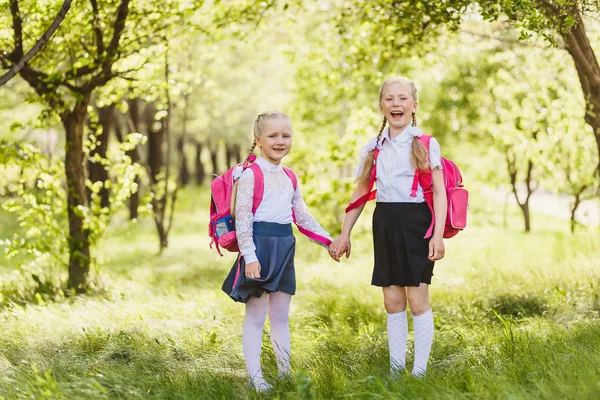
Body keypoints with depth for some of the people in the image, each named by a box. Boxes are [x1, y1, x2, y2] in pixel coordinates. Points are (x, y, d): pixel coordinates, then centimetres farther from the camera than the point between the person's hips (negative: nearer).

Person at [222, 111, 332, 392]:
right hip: (260, 245, -7)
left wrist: (329, 241, 16)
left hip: (284, 247, 7)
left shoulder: (289, 177, 13)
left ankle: (285, 372, 20)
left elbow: (302, 216, 19)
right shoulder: (250, 174, -9)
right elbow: (242, 218, -14)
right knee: (256, 315, -2)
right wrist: (249, 256, -21)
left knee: (281, 315, 13)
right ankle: (255, 377, 2)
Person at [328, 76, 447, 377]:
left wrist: (438, 235, -15)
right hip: (385, 225, 4)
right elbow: (360, 194, 13)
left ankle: (420, 370, 5)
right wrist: (344, 235, 11)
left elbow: (439, 192, -6)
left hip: (416, 223, -4)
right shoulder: (373, 148, 9)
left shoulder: (426, 144, -2)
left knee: (417, 299, -3)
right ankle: (395, 369, 15)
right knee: (392, 301, 8)